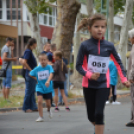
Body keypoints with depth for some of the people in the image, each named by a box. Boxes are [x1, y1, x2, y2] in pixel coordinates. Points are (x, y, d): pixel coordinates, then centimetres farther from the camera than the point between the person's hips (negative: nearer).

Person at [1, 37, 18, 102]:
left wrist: (12, 50, 14)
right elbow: (4, 58, -22)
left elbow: (11, 57, 20)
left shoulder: (4, 48, 19)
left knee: (4, 85, 10)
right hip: (7, 68, -10)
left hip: (4, 68, 10)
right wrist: (13, 59, -15)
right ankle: (7, 99, -11)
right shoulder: (6, 48, -11)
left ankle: (5, 99, 12)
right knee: (8, 85, -9)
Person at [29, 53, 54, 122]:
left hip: (48, 88, -1)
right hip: (40, 87, 1)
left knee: (48, 103, 8)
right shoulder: (37, 69, -3)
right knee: (39, 101, -16)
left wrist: (48, 81, -44)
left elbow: (51, 74, -28)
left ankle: (49, 110, 45)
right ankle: (41, 117, -7)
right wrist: (37, 79, 4)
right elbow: (31, 74, 13)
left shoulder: (49, 67, -11)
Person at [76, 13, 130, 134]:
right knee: (91, 115, 12)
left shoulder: (109, 46, -4)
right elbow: (79, 65, -6)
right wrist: (89, 75, -23)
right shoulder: (85, 45, -9)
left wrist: (124, 78, -1)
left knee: (99, 113, -12)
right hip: (89, 84, 0)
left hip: (103, 84, 0)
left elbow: (118, 63, 8)